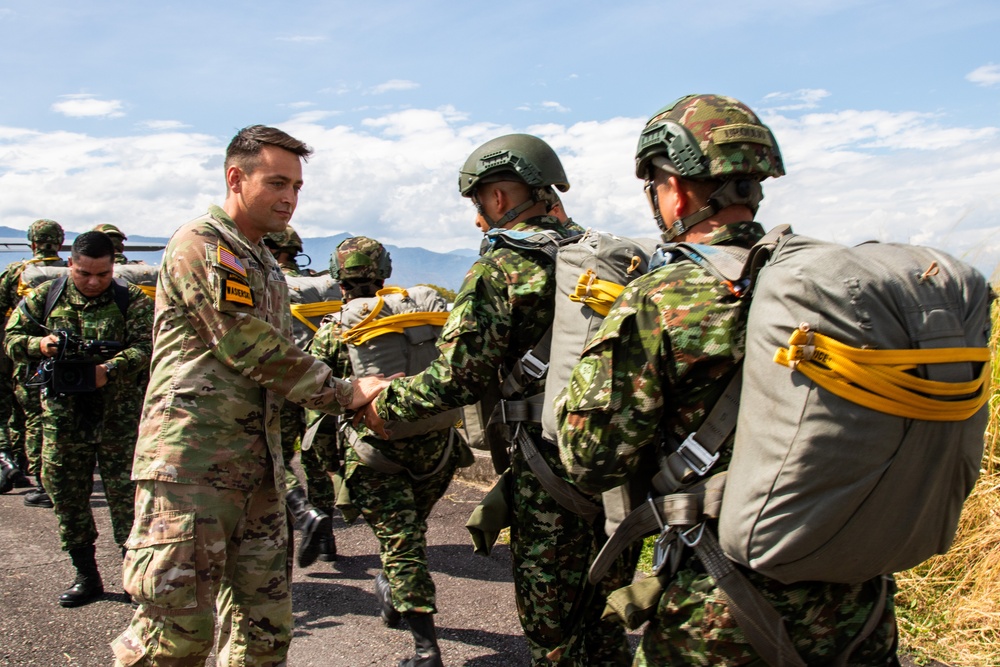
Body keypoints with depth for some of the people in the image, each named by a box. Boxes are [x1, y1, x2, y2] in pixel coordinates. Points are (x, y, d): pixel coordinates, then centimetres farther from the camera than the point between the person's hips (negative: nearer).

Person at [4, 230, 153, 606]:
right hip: (62, 412, 4)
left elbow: (147, 346, -14)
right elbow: (12, 338, 8)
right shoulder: (46, 296, 6)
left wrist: (111, 370, -28)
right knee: (65, 492, 11)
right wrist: (38, 345, -13)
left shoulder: (132, 301, -3)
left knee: (124, 493, -1)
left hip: (118, 413, -3)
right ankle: (86, 576, 26)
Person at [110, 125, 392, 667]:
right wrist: (345, 394, -9)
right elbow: (253, 351, -14)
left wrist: (354, 396, 9)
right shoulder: (201, 246, -8)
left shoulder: (266, 266, 21)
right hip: (192, 462, -8)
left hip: (257, 468, 9)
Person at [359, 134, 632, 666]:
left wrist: (385, 403, -5)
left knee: (547, 608, 8)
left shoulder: (500, 268, -14)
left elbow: (457, 377, -19)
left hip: (547, 456, -8)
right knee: (591, 589, 23)